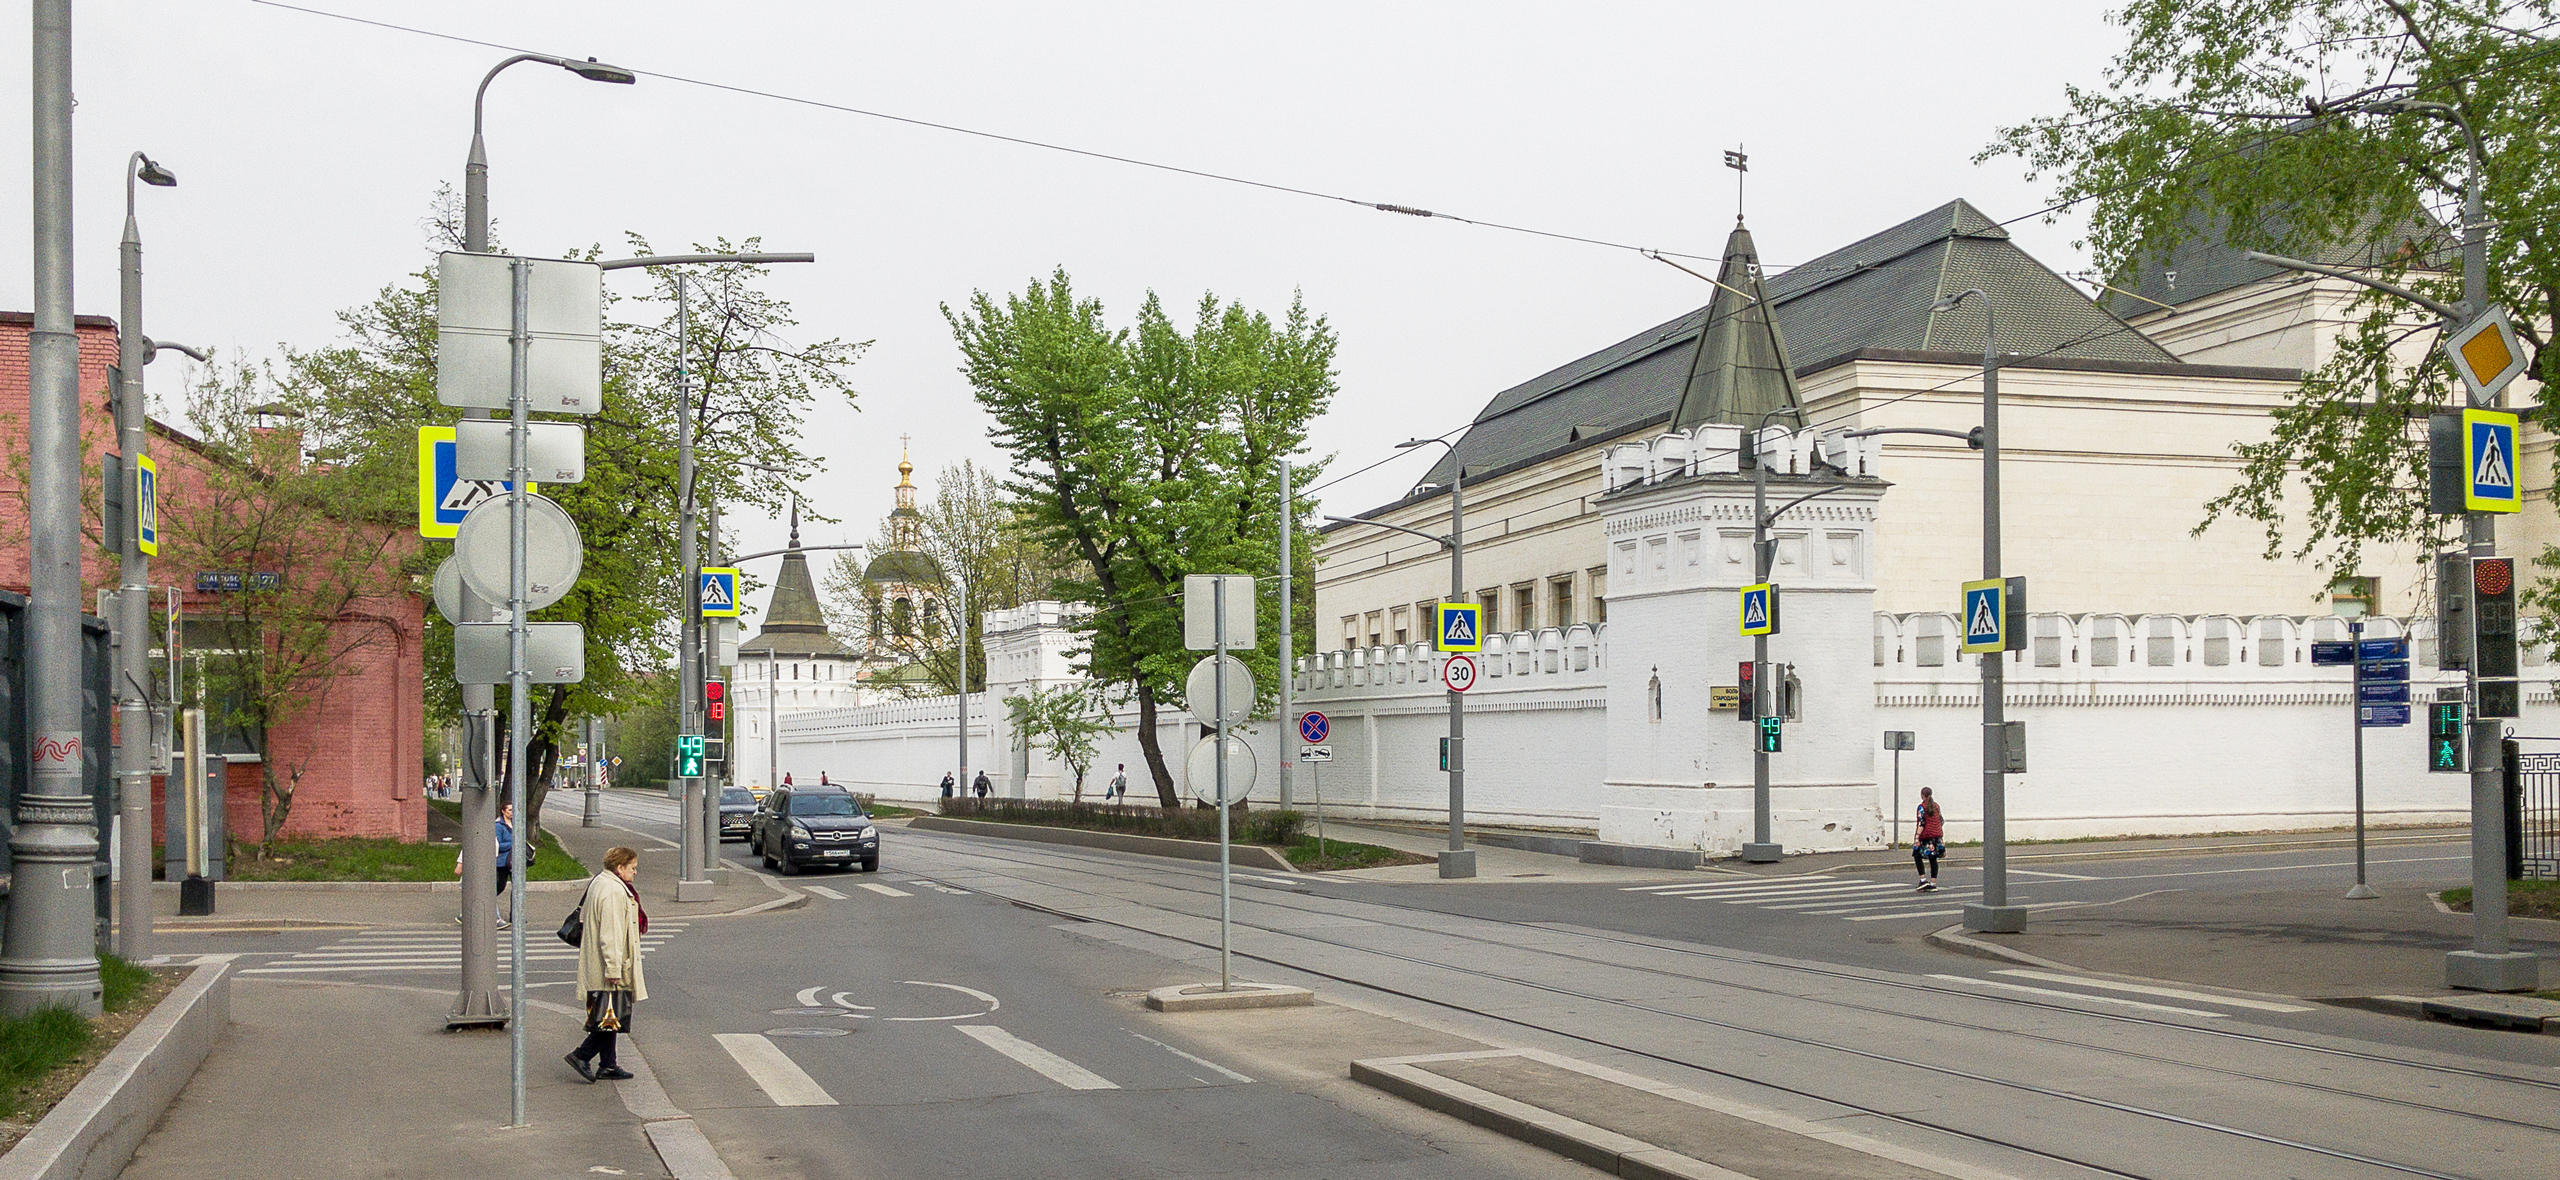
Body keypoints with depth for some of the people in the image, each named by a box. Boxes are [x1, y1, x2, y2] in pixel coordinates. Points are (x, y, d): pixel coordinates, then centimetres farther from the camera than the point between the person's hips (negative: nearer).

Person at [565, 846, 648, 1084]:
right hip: (611, 969, -11)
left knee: (610, 1018, 14)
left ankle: (608, 1065, 18)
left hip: (597, 970, 11)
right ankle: (581, 1055, -4)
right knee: (611, 1018, -5)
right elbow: (610, 935, -23)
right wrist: (613, 969, -22)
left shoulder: (597, 884, 14)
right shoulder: (614, 892, -19)